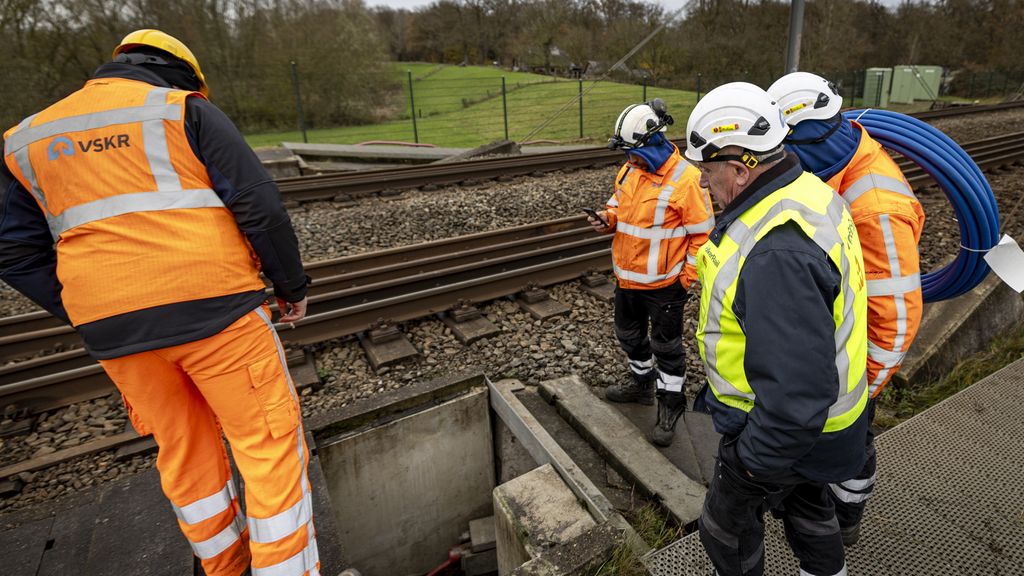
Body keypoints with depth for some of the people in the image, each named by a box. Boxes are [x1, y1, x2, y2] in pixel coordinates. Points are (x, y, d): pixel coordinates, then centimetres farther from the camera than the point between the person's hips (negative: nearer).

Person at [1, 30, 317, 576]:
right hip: (214, 308, -5)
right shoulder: (185, 110, 2)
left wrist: (98, 319, 17)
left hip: (115, 335, 6)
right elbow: (260, 207, -8)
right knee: (270, 443, 5)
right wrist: (292, 286, 2)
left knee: (183, 451, 20)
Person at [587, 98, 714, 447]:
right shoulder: (630, 170, 2)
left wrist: (687, 276, -14)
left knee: (665, 345, 8)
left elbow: (701, 233, -14)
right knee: (629, 334, 23)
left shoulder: (685, 179, -19)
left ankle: (671, 402, 28)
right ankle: (642, 383, 46)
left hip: (663, 283, -7)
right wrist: (608, 218, -7)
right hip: (627, 277, 7)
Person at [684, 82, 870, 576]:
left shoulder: (777, 253, -37)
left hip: (781, 426, -9)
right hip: (809, 410, 9)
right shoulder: (807, 191, -4)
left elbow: (798, 392, -34)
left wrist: (757, 457, -19)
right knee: (804, 500, 32)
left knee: (726, 524, 16)